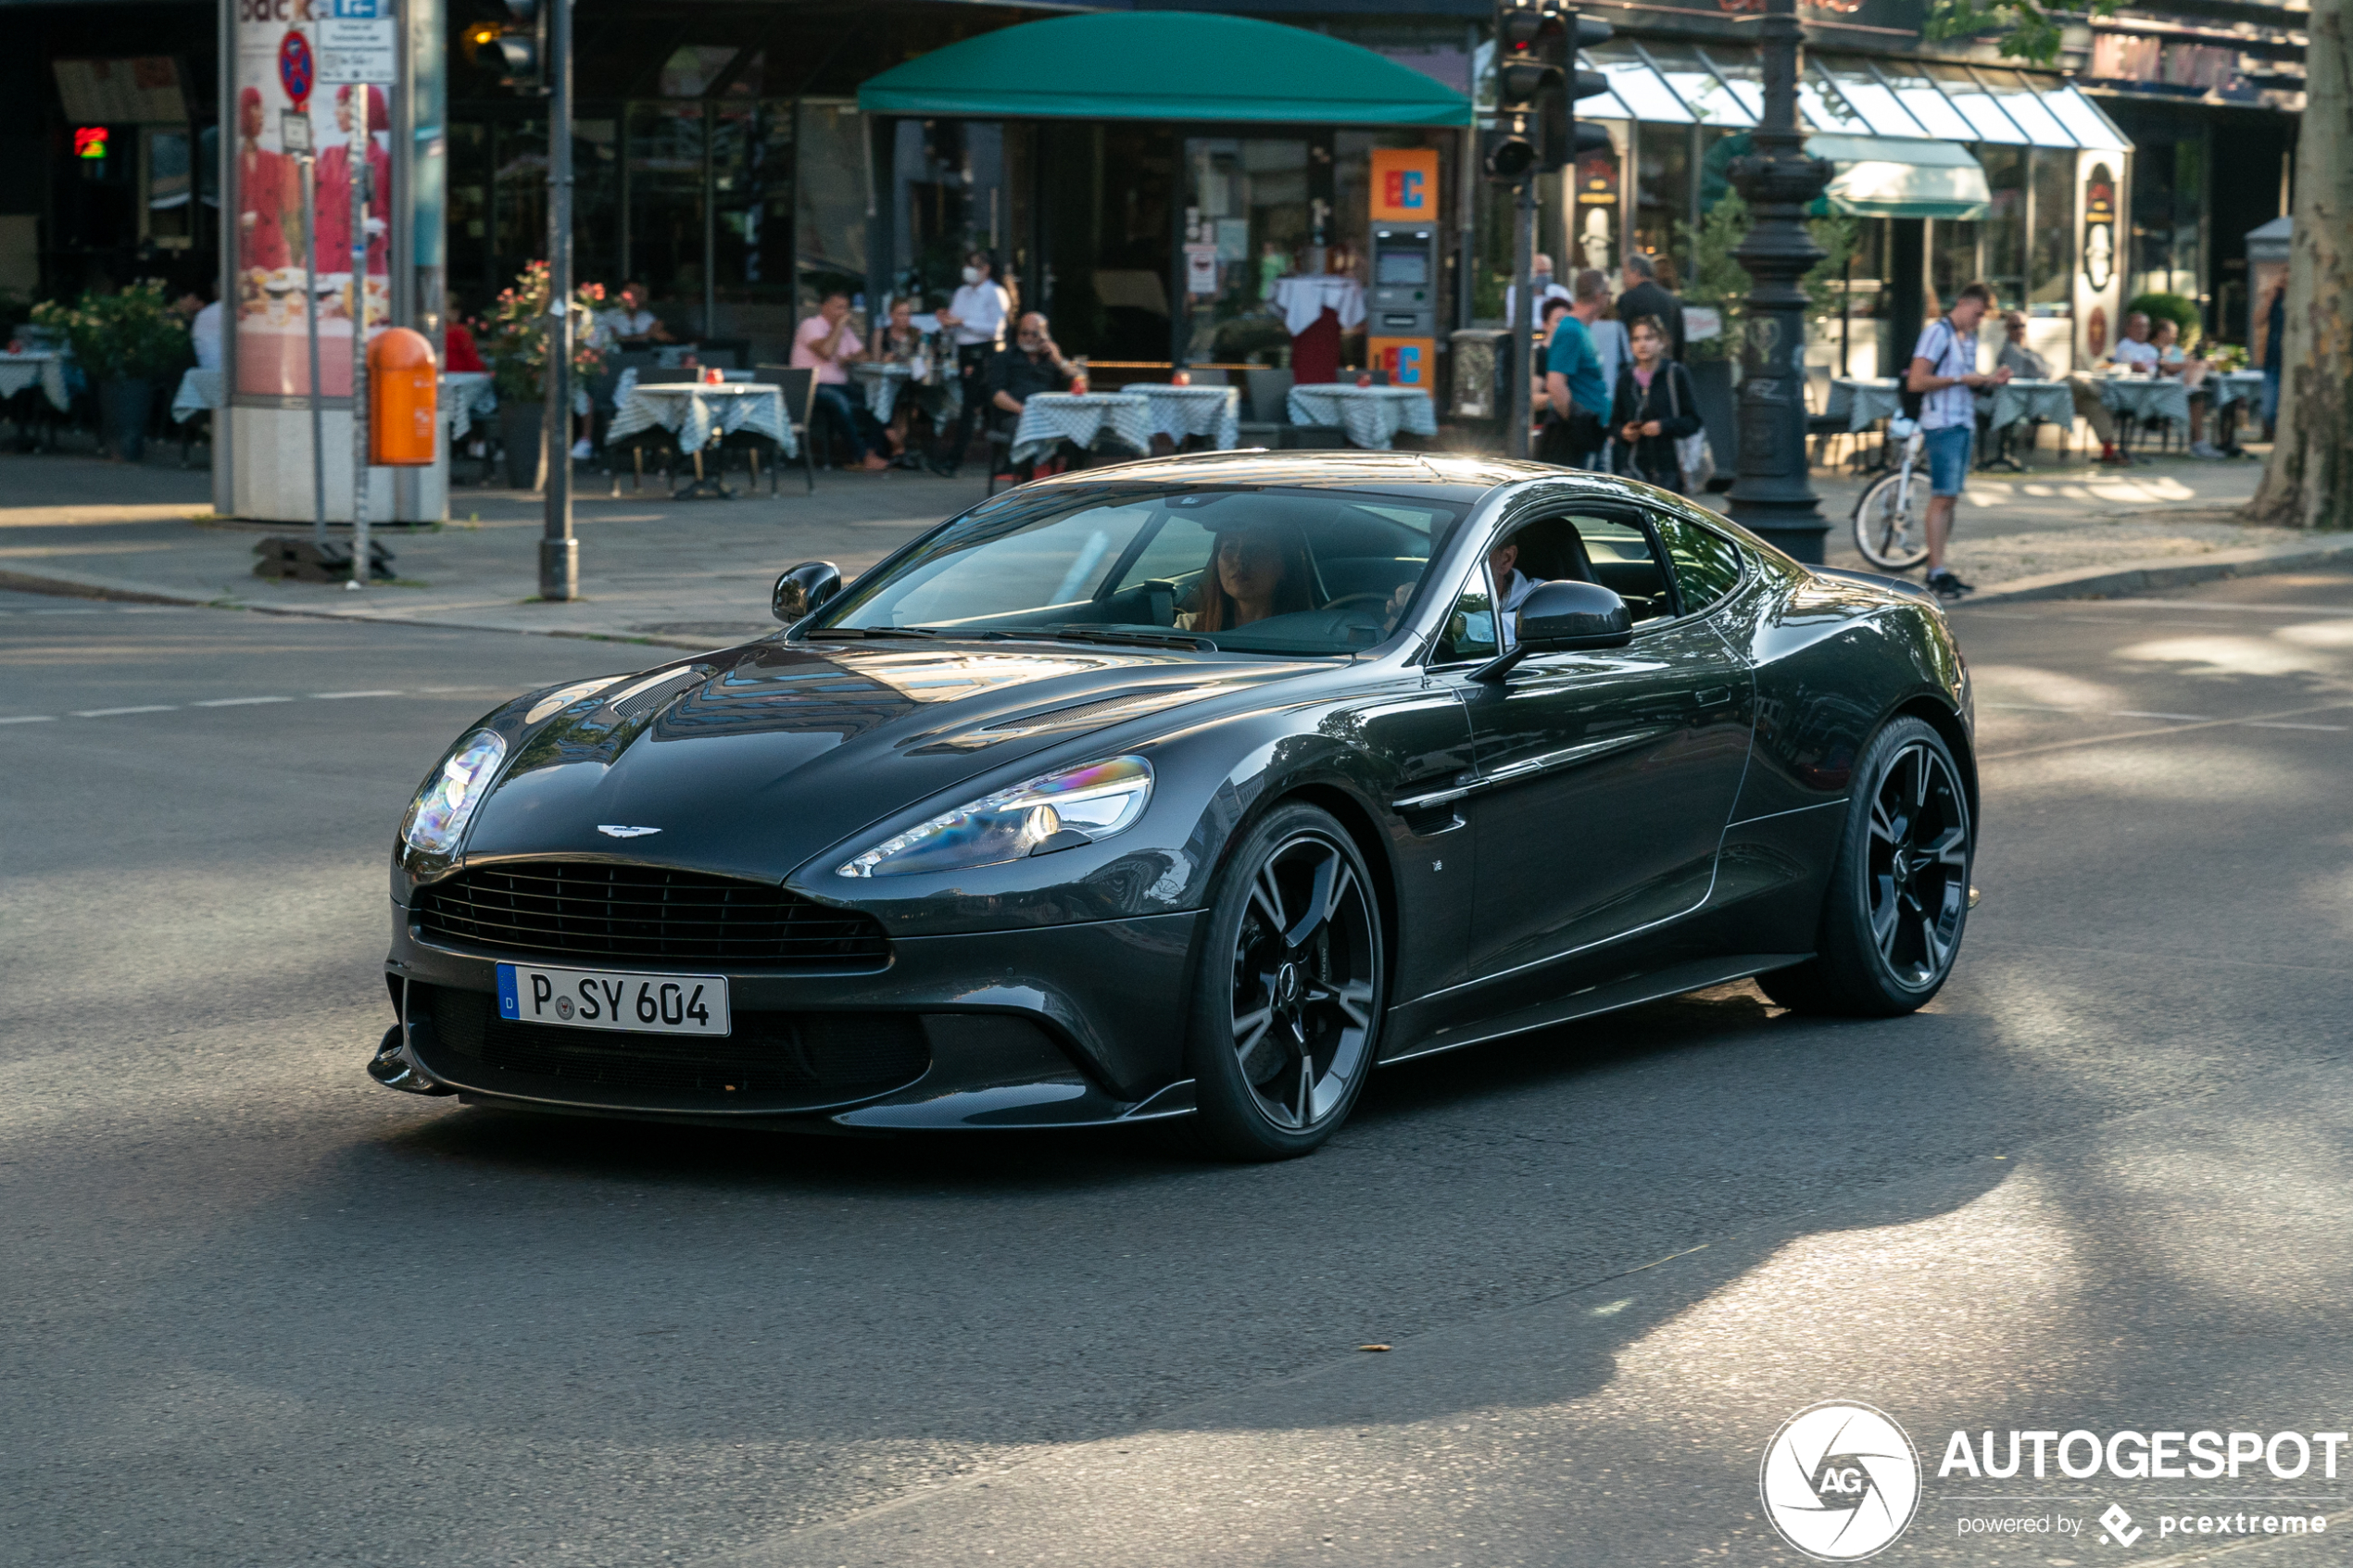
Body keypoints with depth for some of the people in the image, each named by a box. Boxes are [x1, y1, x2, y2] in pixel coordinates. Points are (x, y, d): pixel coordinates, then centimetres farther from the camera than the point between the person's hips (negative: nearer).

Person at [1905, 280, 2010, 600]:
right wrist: (1961, 379, -18)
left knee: (1950, 498, 9)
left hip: (1965, 424, 9)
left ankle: (1939, 570, 13)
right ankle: (1937, 573, -11)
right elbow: (1917, 381, -17)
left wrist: (1989, 379, 7)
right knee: (1942, 498, -11)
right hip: (1943, 425, -9)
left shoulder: (1969, 337, 17)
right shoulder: (1938, 333, -10)